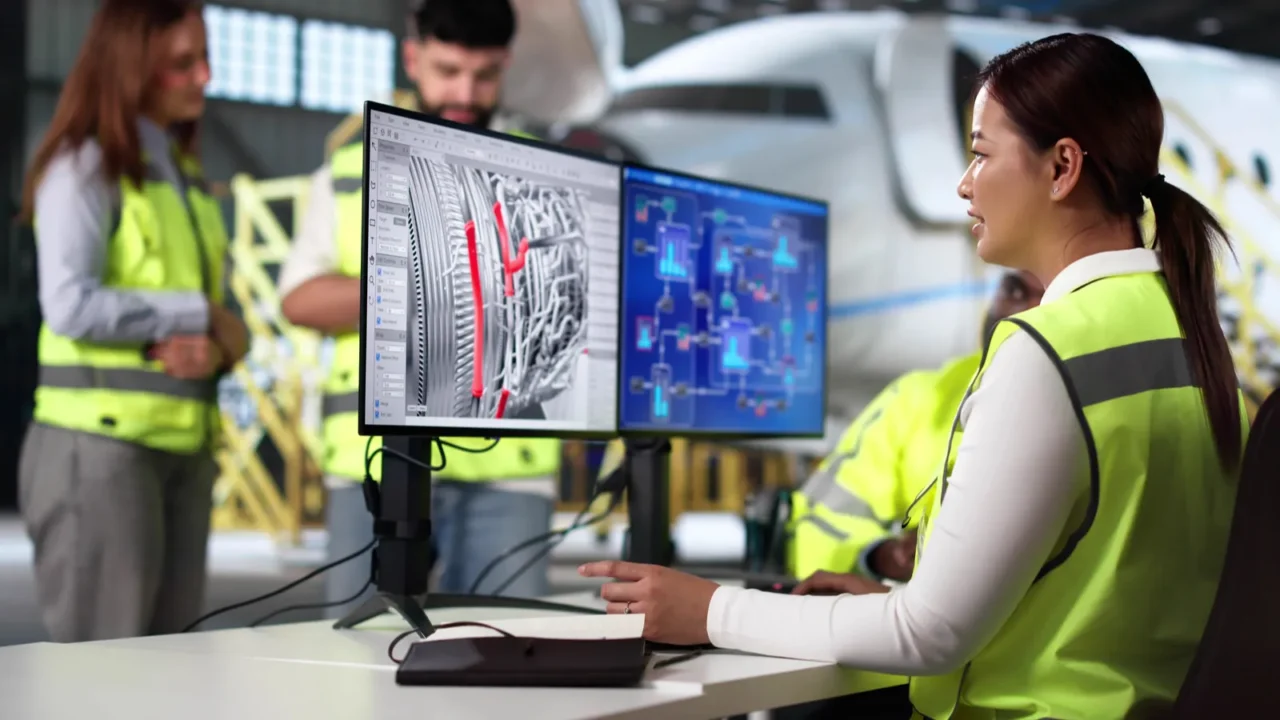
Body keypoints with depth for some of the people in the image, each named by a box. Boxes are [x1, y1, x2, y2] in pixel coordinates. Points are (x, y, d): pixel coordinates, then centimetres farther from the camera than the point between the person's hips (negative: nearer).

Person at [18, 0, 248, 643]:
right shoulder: (84, 167, -5)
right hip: (100, 442, -7)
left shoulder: (184, 175, 18)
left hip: (183, 446, 7)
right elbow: (71, 305, -18)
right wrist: (201, 312, -10)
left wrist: (216, 348, -10)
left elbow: (215, 322, 13)